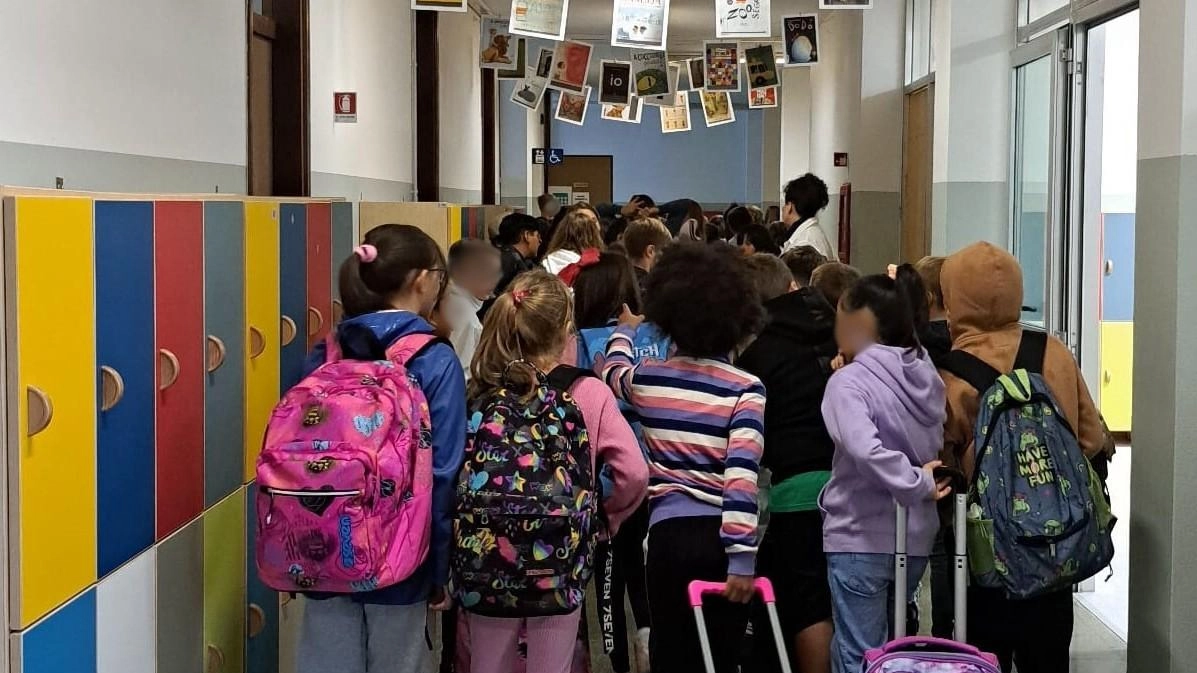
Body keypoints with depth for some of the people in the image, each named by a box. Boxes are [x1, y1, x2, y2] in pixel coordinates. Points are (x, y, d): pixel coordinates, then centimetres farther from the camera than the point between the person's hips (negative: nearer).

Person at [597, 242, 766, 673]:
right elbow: (742, 475, -16)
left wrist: (624, 331, 50)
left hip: (669, 532, 2)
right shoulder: (746, 389, -7)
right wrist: (742, 556, -15)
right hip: (719, 538, -2)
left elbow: (612, 368, 30)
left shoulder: (646, 378, 4)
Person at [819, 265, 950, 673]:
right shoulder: (926, 375, 6)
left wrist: (917, 483, -19)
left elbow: (865, 451, -29)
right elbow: (938, 444, 14)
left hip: (861, 537, -7)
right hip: (916, 536, 7)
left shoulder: (849, 382, -15)